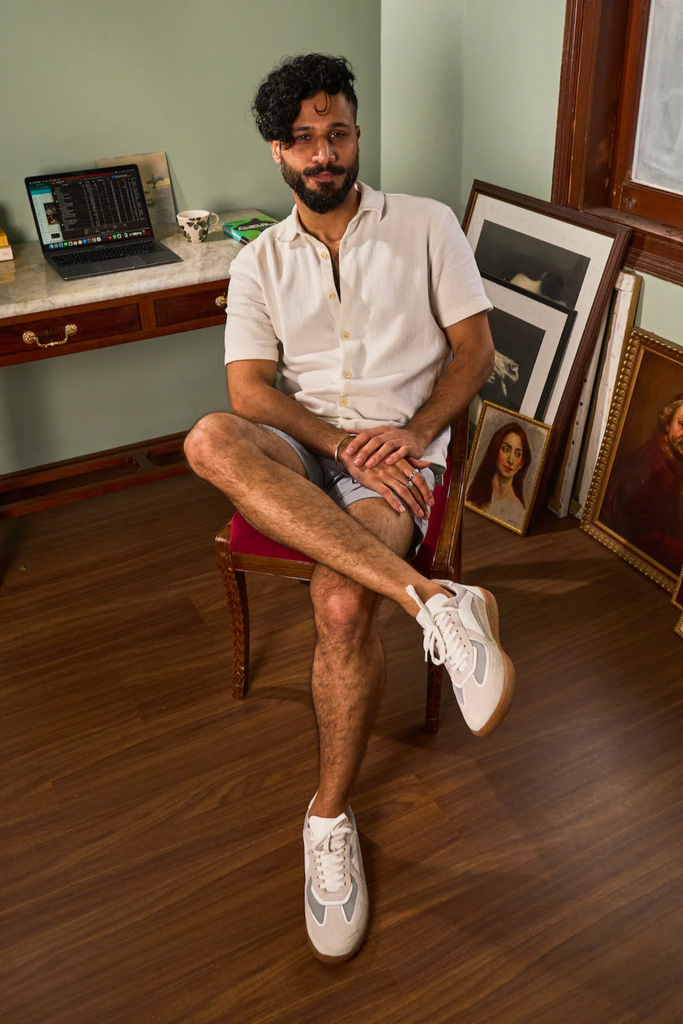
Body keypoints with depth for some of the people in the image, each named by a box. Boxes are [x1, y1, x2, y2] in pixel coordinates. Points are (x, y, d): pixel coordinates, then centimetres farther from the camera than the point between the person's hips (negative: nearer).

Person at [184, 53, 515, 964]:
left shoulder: (426, 225, 9)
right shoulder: (260, 262, 12)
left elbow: (474, 348, 5)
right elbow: (251, 388, 0)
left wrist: (414, 435, -12)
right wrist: (342, 442, -17)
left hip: (396, 447, -2)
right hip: (300, 446, 2)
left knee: (343, 603, -31)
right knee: (213, 440, -35)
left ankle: (332, 813, -6)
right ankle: (435, 599, -40)